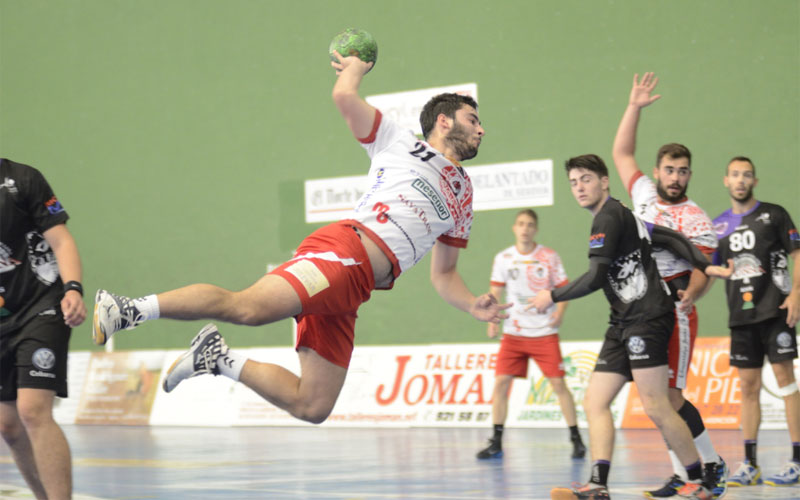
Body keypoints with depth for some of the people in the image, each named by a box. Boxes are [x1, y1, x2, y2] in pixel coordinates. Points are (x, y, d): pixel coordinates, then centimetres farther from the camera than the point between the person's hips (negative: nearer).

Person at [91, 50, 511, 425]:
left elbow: (443, 275, 35)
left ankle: (219, 360, 10)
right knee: (246, 307, -31)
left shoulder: (461, 199, 31)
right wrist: (355, 67, 23)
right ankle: (130, 309, -25)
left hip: (350, 290, 7)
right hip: (345, 250, -7)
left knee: (311, 407, -3)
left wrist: (473, 306, 15)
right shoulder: (400, 142, 14)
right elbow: (343, 96, 1)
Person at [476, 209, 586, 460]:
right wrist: (492, 320, -6)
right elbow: (495, 293, 8)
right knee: (500, 382, -6)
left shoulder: (549, 257, -1)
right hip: (513, 333, 2)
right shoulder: (503, 258, 4)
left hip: (545, 333, -2)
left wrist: (560, 312, -17)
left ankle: (576, 439, 5)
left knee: (558, 383, -6)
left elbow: (564, 288, 1)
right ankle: (496, 443, 2)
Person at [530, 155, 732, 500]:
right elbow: (671, 238, 17)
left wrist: (552, 297, -3)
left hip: (647, 316, -10)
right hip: (625, 324, 10)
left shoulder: (608, 218, -9)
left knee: (655, 407, -11)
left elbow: (595, 278, -15)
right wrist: (704, 266, 7)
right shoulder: (621, 216, 21)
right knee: (595, 403, -1)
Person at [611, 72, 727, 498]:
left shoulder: (695, 218, -4)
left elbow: (703, 267, -12)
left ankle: (712, 464, -1)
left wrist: (690, 295, -31)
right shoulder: (644, 195, 12)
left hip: (673, 310, -6)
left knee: (668, 394, -12)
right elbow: (621, 153, 22)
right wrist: (635, 107, 15)